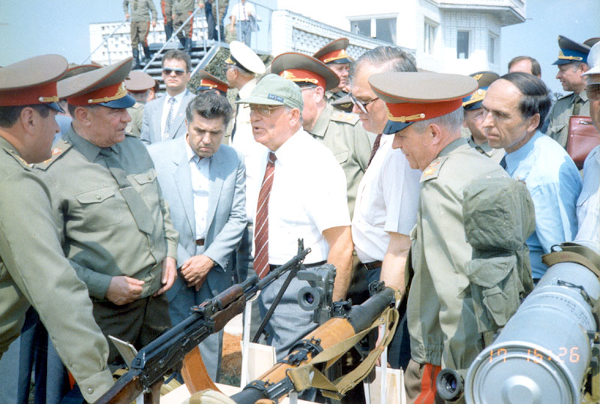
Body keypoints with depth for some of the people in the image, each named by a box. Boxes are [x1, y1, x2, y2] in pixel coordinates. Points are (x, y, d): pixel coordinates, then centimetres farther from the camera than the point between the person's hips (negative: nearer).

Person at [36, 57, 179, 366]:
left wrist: (169, 254, 5)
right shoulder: (53, 172, -15)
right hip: (103, 311, -6)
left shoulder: (135, 148, 7)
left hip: (157, 299, 6)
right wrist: (103, 285, -17)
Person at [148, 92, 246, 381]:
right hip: (172, 269, -2)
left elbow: (239, 217, 2)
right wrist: (174, 261, -8)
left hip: (215, 270, 2)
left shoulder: (233, 161, 4)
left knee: (211, 343, 10)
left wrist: (210, 258, -6)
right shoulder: (157, 155, -4)